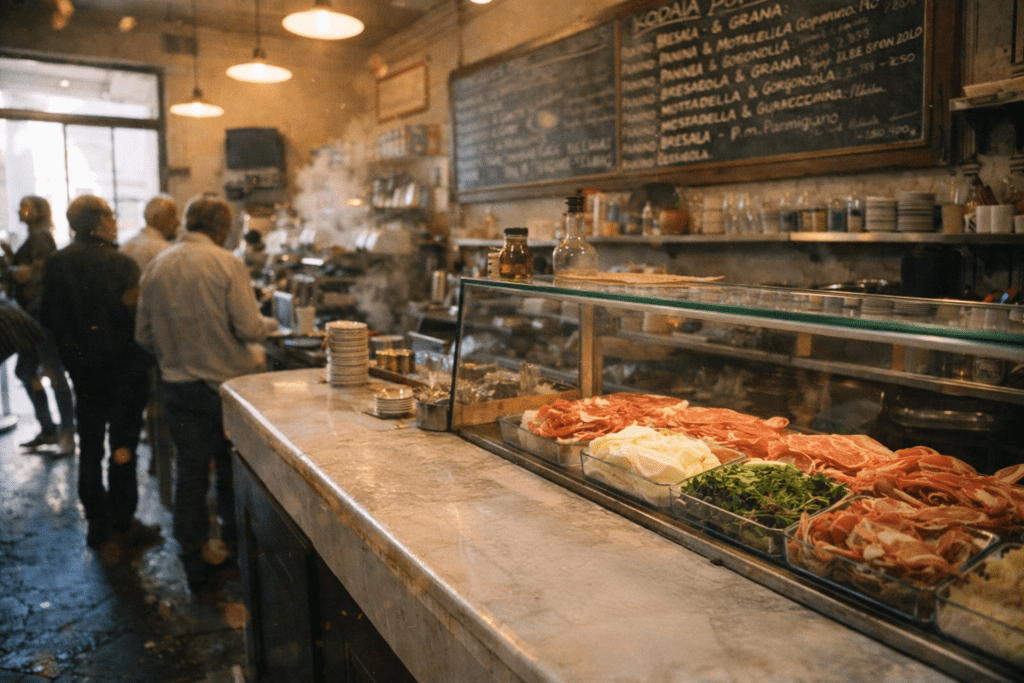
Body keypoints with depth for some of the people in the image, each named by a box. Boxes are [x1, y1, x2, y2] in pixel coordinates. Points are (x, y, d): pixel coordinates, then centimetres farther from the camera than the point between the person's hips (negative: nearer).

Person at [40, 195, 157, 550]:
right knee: (122, 446, 5)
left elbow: (47, 317, 8)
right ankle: (122, 524, 15)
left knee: (90, 444, 16)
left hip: (81, 369, 6)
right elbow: (135, 315, -19)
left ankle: (96, 521, 26)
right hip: (121, 366, -5)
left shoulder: (56, 263, 0)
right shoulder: (119, 263, -18)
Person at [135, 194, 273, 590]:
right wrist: (262, 328, 4)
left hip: (178, 386, 3)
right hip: (228, 380, -3)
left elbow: (143, 335, 5)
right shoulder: (227, 264, -12)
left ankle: (195, 563, 16)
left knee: (190, 472, 10)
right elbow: (250, 328, -18)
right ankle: (234, 545, 31)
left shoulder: (155, 268, 1)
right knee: (232, 469, 15)